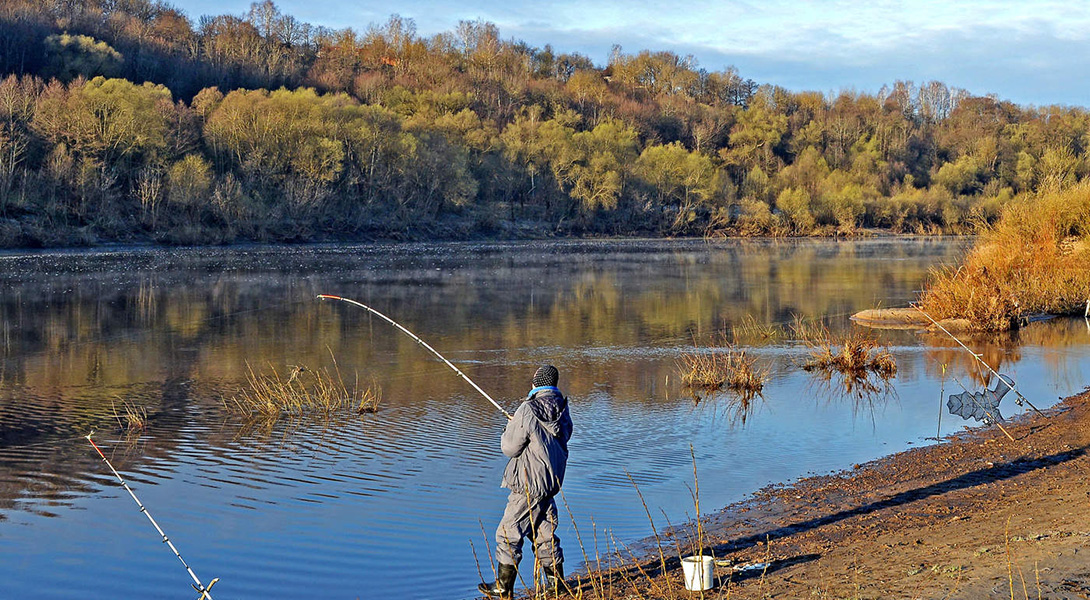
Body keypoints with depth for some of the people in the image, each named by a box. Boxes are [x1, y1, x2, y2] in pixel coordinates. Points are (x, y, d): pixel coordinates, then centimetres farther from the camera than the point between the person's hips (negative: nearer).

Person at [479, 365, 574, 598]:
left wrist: (509, 430, 9)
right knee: (544, 533, 17)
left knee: (509, 532, 1)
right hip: (551, 481, 8)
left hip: (529, 485, -8)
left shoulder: (528, 411, -18)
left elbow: (510, 448, -13)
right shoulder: (562, 410, 4)